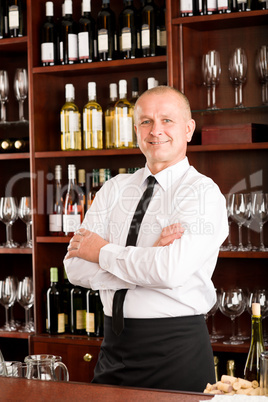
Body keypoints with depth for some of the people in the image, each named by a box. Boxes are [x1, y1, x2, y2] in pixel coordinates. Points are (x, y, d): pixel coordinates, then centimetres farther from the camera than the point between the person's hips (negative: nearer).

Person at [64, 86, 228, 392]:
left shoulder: (203, 193, -8)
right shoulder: (114, 189, 8)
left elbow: (172, 271, -24)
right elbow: (76, 268, -3)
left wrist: (104, 251, -10)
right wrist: (148, 257, -15)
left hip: (176, 351, -5)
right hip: (113, 347, 5)